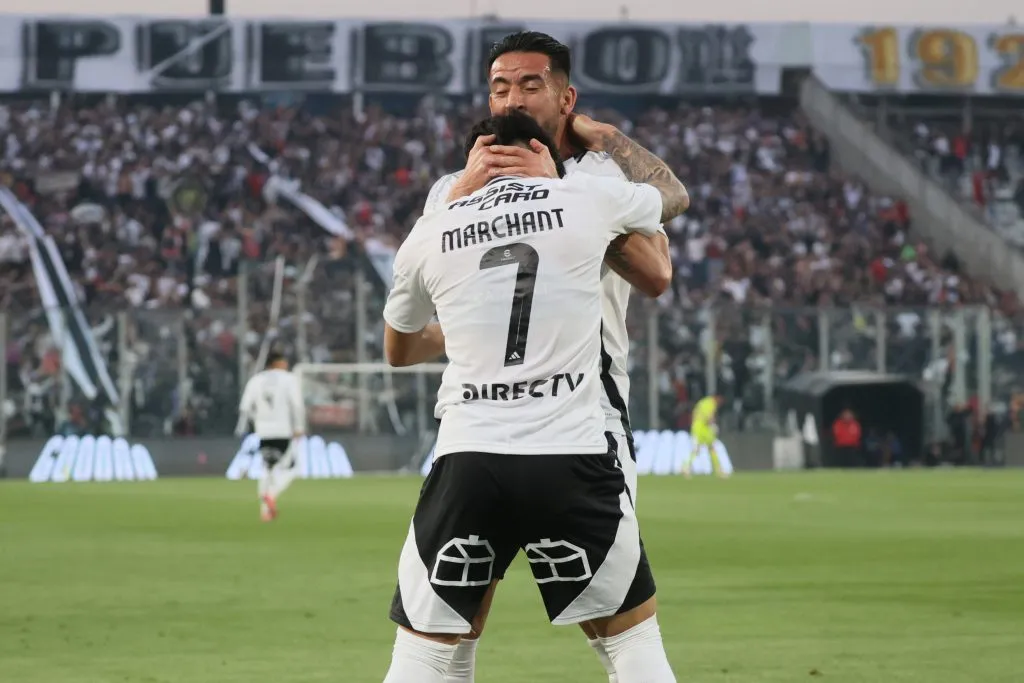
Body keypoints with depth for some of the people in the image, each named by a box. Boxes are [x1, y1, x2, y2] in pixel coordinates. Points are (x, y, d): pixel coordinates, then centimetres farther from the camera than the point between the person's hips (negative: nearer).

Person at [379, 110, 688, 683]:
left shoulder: (429, 233, 11)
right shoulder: (589, 198, 6)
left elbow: (399, 351, 31)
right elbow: (674, 195, 32)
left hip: (468, 458, 1)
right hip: (574, 458, -1)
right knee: (634, 634, 14)